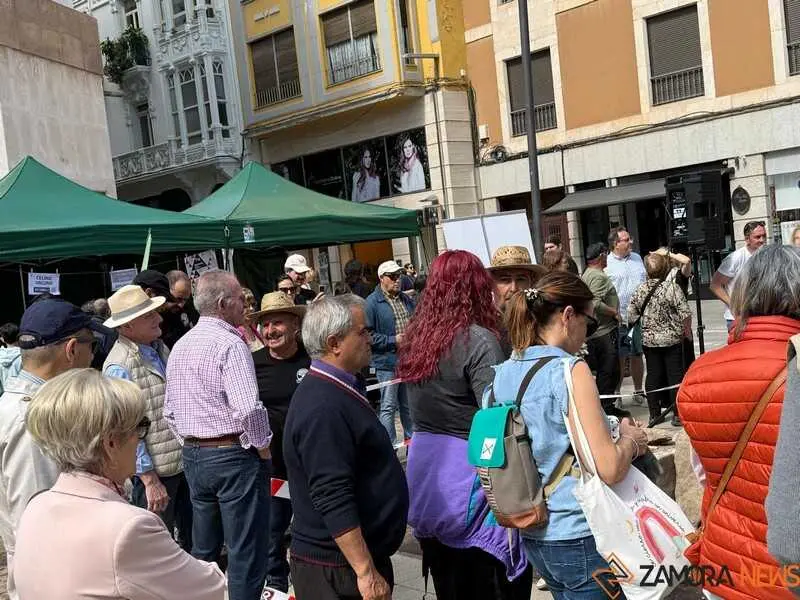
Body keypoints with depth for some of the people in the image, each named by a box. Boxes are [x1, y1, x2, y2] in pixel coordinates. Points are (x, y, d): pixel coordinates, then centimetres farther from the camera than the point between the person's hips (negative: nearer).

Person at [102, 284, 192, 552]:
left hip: (184, 462, 8)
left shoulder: (160, 347, 7)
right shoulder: (119, 366, -19)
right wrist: (150, 481, -19)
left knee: (193, 540, 20)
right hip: (156, 472, -8)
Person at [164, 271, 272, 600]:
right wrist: (263, 449, -11)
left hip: (193, 455, 8)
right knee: (247, 553, 2)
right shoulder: (230, 344, -16)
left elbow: (170, 411, 14)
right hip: (234, 456, -8)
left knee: (203, 549, 20)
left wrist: (192, 445, 19)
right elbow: (248, 408, -25)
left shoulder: (179, 346, 10)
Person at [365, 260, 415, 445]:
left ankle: (412, 440, 29)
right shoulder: (372, 302, -11)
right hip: (387, 362, -7)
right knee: (388, 407, 0)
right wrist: (393, 340, -17)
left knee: (409, 404, 17)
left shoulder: (406, 300, 13)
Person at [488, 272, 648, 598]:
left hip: (533, 534, 7)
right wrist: (632, 440, -2)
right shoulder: (570, 370, -19)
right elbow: (609, 469, -22)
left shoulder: (501, 375, 2)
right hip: (579, 537, -7)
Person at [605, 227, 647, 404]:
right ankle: (615, 393, 10)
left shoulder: (637, 258, 12)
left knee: (637, 356, 12)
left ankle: (638, 391, 23)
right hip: (620, 320, -5)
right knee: (619, 358, 0)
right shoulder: (606, 263, -7)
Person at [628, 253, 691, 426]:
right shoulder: (672, 287, -13)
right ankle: (677, 414, 9)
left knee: (653, 375, 10)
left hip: (649, 340, 3)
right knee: (675, 374, 5)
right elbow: (685, 314, -13)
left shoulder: (640, 290, -3)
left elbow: (631, 316, 2)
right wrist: (687, 331, 3)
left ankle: (654, 414, 16)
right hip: (672, 339, -3)